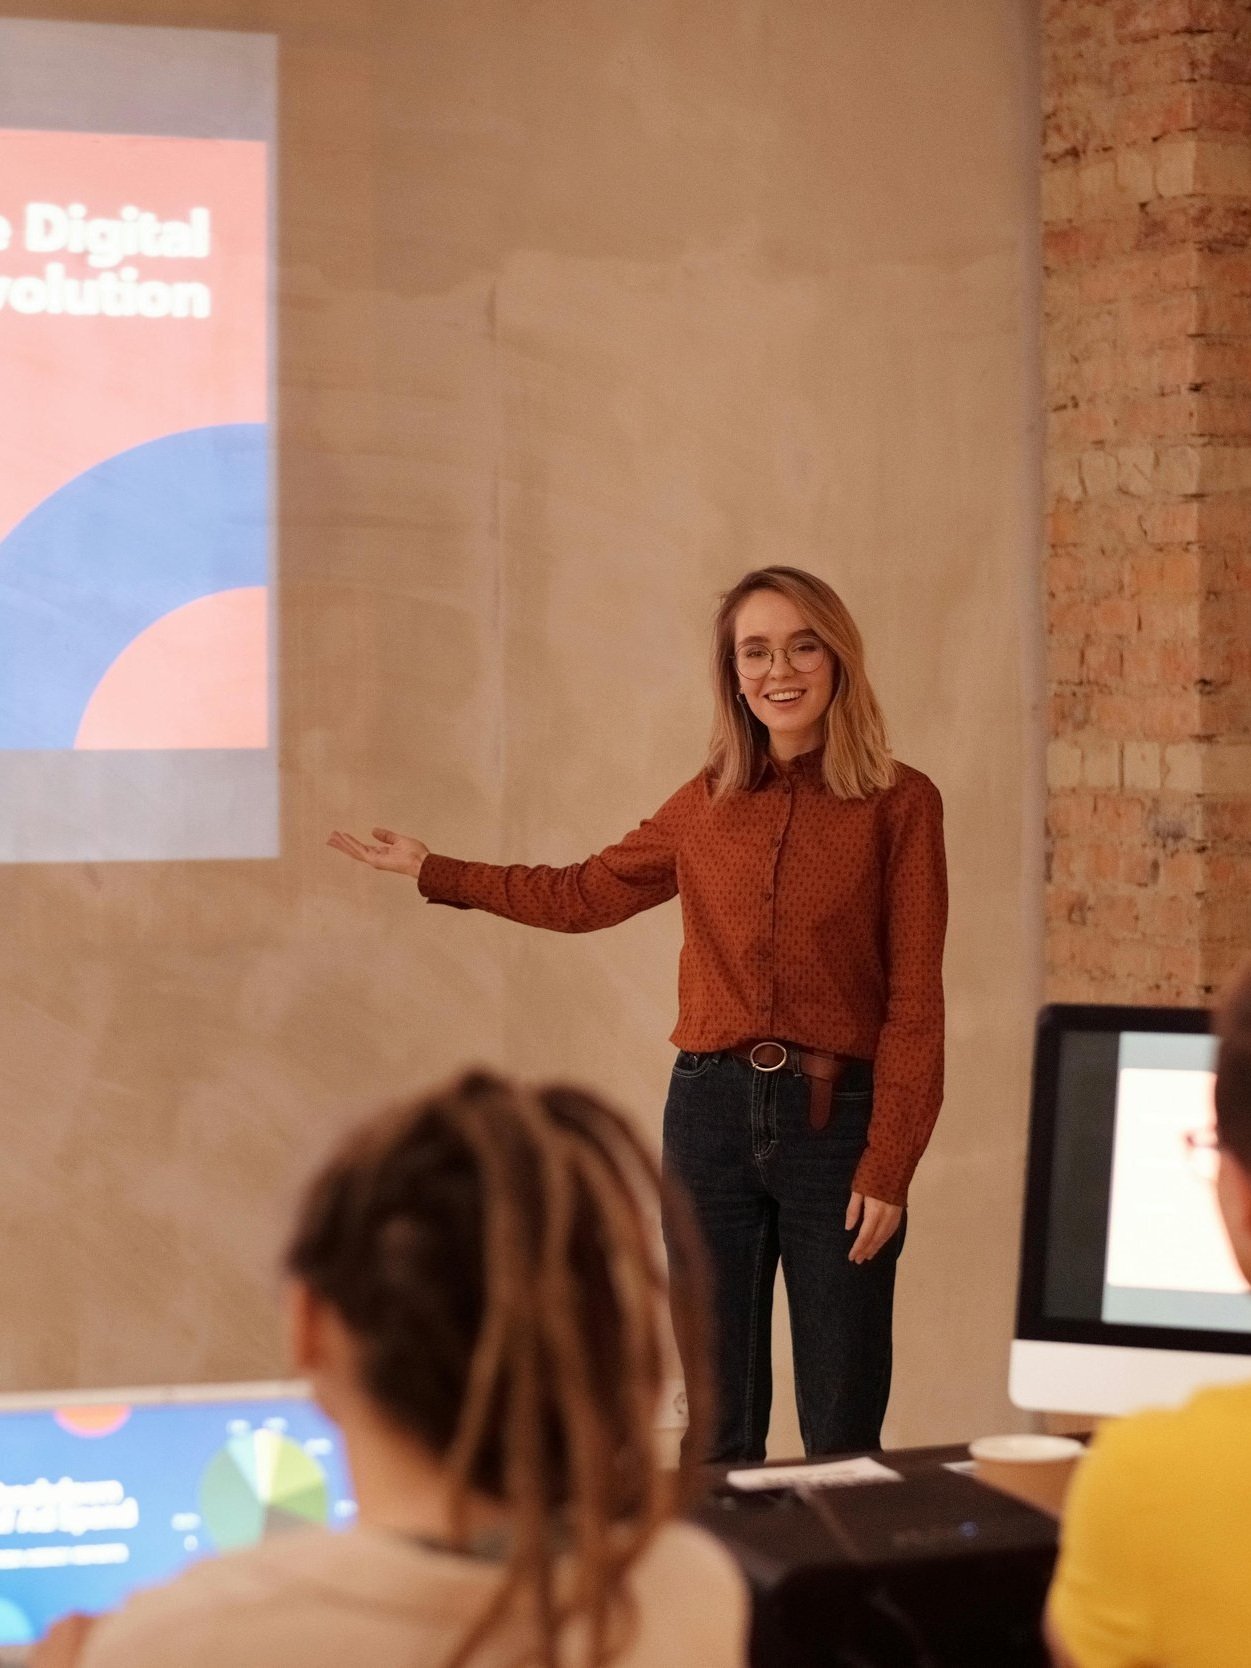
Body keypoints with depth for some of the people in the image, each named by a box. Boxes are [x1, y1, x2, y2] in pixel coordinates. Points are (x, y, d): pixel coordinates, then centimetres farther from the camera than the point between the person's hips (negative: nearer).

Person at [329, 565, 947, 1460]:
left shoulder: (900, 803, -4)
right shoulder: (706, 804, 8)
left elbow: (915, 1004, -6)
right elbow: (583, 895, 23)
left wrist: (889, 1168, -11)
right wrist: (432, 871, 23)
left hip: (835, 1118, -4)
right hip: (712, 1109, 4)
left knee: (842, 1436, 1)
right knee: (719, 1427, 10)